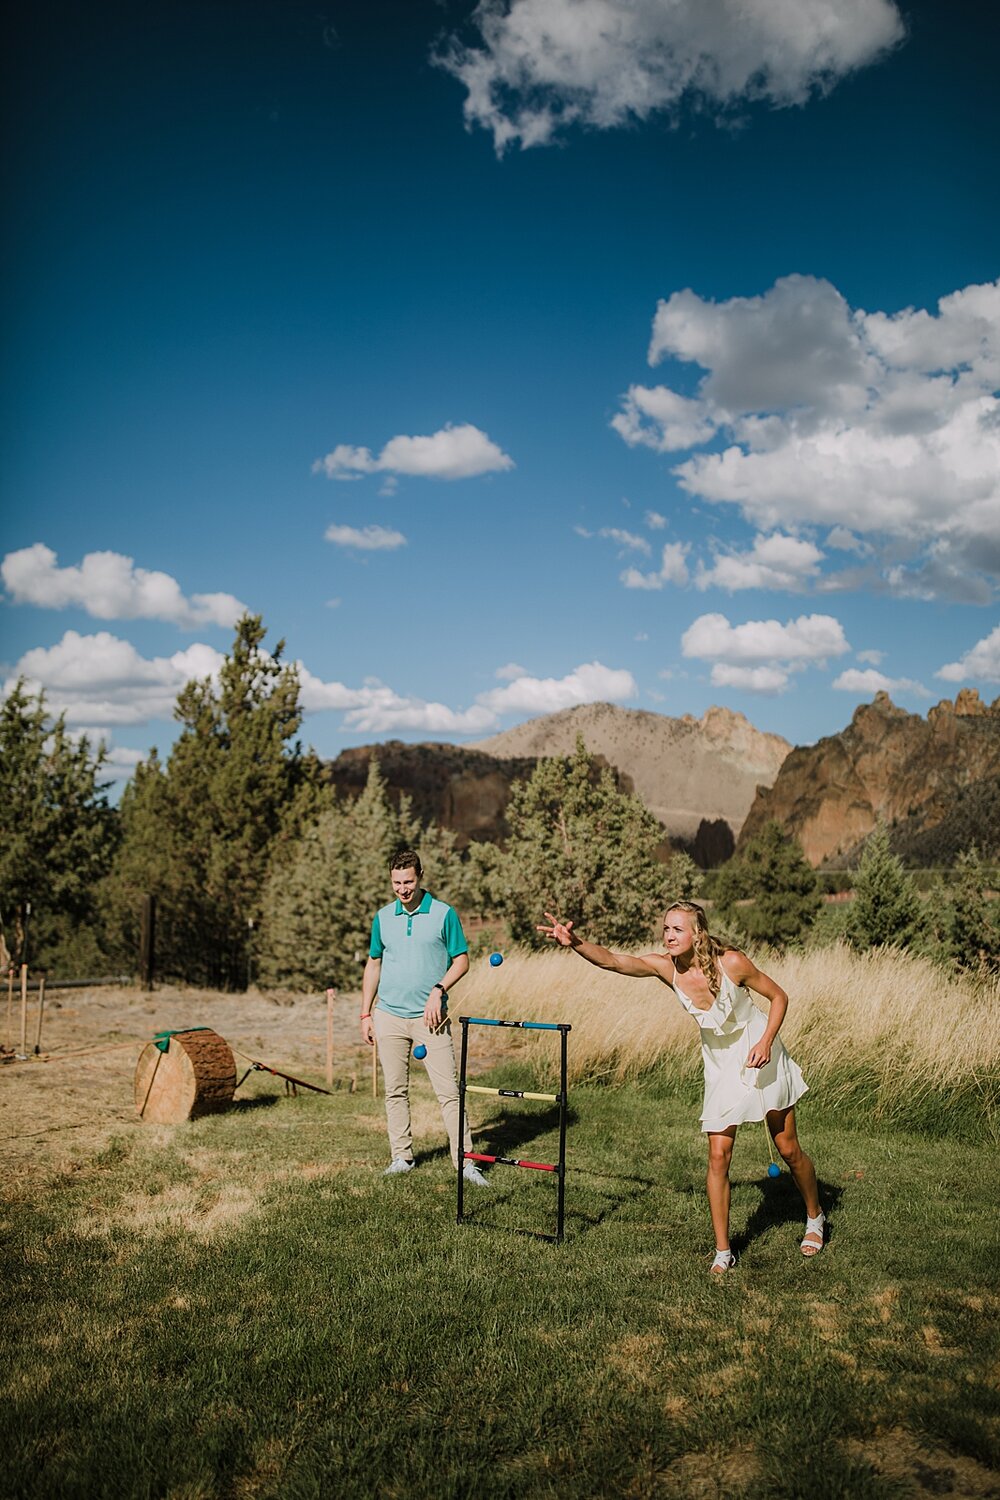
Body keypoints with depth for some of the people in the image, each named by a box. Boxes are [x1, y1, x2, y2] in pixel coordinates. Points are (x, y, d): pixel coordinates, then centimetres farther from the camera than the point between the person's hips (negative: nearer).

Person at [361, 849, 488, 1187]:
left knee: (448, 1091, -5)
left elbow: (461, 961, 1)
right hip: (389, 1016, 3)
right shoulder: (382, 917, 7)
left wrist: (438, 990, -14)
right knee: (395, 1091, 9)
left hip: (429, 1017, -3)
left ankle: (465, 1161, 0)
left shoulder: (444, 914, -3)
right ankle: (401, 1157, 21)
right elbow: (373, 966, 15)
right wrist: (365, 1014, 11)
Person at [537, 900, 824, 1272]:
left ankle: (815, 1217, 38)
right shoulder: (665, 967, -18)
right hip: (720, 1067, 2)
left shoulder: (731, 962, -26)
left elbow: (779, 997, -11)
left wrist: (766, 1042, -23)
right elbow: (611, 960, -33)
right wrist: (575, 943, -50)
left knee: (788, 1148, 11)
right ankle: (723, 1251, 9)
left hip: (760, 1056, -2)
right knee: (718, 1156, -5)